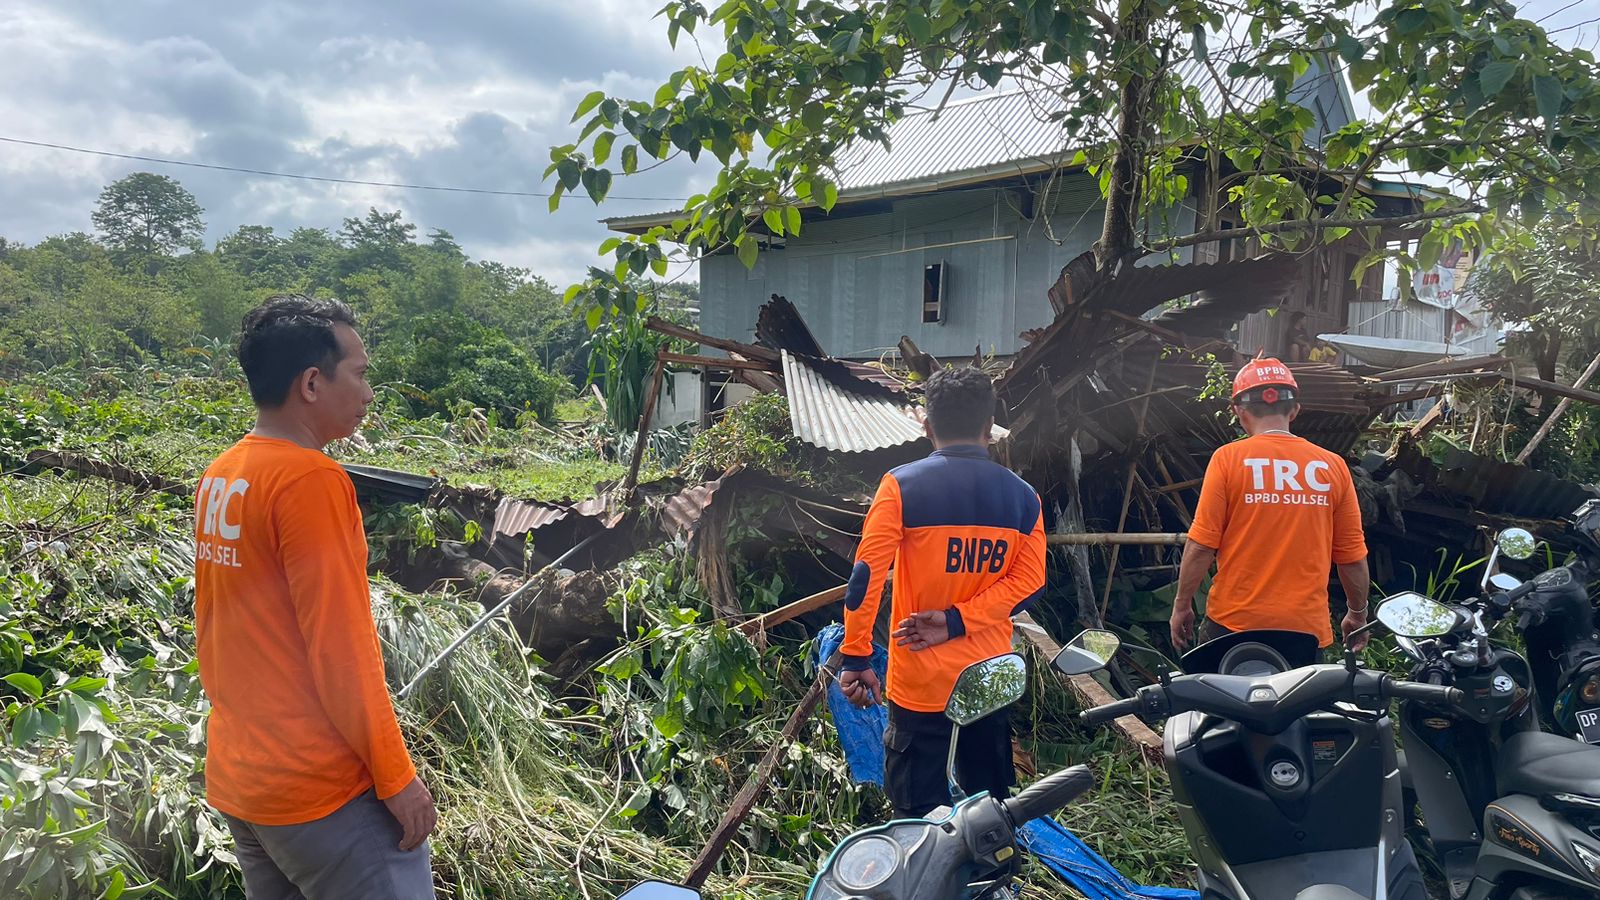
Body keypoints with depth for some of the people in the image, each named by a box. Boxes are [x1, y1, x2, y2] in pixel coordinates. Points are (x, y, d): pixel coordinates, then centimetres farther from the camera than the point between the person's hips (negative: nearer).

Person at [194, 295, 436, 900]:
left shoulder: (220, 477, 6)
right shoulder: (310, 479, -19)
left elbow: (217, 632, 13)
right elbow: (341, 650, -21)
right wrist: (396, 777, -13)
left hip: (235, 781, 9)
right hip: (321, 789, -9)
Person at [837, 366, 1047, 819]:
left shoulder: (902, 485, -10)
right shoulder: (1022, 495, 2)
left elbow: (867, 575, -15)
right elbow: (1029, 581, -6)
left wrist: (856, 657, -10)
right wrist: (957, 621, -11)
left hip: (922, 683, -4)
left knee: (920, 814, 7)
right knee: (992, 807, 21)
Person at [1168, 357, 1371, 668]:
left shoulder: (1229, 459, -8)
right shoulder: (1332, 466, 1)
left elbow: (1201, 546, -10)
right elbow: (1353, 557, 5)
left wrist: (1182, 605, 2)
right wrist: (1357, 613, 21)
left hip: (1233, 622, -2)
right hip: (1306, 628, 2)